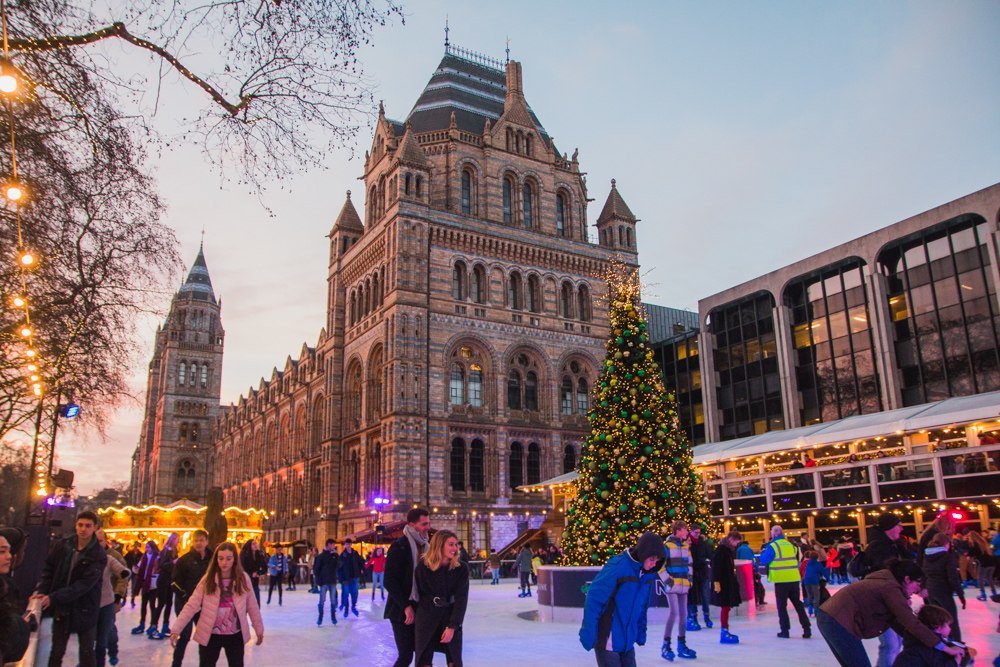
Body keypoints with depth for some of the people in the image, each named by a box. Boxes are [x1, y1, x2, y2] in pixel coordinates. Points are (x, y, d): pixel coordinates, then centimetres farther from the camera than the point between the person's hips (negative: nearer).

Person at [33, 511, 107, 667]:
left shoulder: (99, 555, -17)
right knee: (56, 652, 10)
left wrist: (53, 598, -25)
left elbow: (84, 584, -21)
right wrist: (41, 592, -10)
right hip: (61, 609, 3)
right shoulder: (62, 545, -3)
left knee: (87, 653, 7)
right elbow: (48, 568, 4)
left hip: (84, 610, -3)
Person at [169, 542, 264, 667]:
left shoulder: (243, 579, -4)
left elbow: (252, 606, 2)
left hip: (235, 636, 1)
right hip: (210, 636, 0)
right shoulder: (208, 580, -6)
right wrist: (176, 629, -20)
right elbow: (191, 606, -11)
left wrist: (259, 629, 7)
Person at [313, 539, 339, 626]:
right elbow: (316, 568, -2)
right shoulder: (321, 556, -1)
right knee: (322, 600, -1)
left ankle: (333, 617, 13)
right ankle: (320, 618, 8)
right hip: (324, 582, -3)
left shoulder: (335, 555, 10)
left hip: (333, 582, 3)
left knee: (333, 600, 5)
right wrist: (318, 580, -9)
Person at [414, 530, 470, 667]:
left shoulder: (461, 568, -9)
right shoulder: (423, 566, -10)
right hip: (426, 617, -1)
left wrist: (452, 626, -17)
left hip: (451, 616, 1)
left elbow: (461, 599, -11)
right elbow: (418, 592, 0)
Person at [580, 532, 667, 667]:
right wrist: (588, 634, -18)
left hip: (628, 643, 7)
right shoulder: (617, 567, -20)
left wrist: (641, 633, 17)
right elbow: (594, 600, -19)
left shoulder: (649, 573, 3)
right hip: (607, 642, -7)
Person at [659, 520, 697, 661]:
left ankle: (682, 645, 20)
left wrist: (689, 577, 11)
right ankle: (666, 646, -4)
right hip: (672, 586, -7)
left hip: (683, 586, 7)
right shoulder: (667, 546, -9)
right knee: (674, 613, -13)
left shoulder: (686, 546, 12)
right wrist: (667, 580, -14)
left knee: (683, 614, 9)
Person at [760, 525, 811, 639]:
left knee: (781, 605, 5)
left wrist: (763, 552, 13)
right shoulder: (791, 545, 9)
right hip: (794, 579, 5)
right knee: (798, 604, 13)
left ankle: (785, 630, 6)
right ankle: (806, 628, 9)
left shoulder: (772, 546, -10)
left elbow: (764, 560, -8)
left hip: (781, 581, -5)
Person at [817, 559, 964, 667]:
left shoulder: (883, 582, 21)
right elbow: (912, 623, -13)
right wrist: (945, 648, -8)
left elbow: (896, 623, 25)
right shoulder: (891, 588, -9)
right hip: (840, 623, -10)